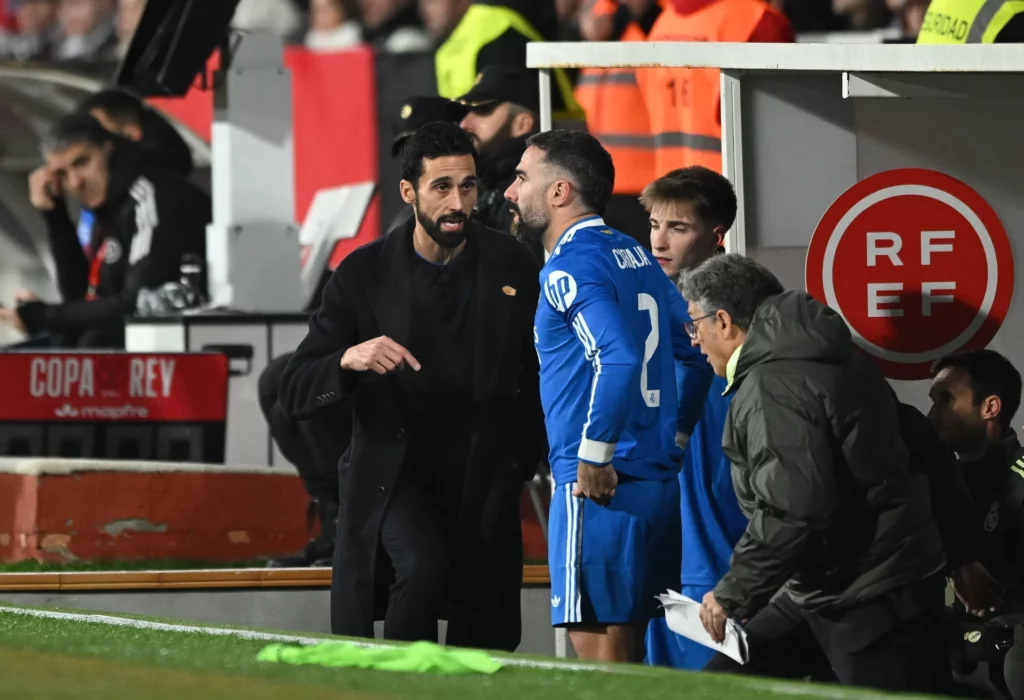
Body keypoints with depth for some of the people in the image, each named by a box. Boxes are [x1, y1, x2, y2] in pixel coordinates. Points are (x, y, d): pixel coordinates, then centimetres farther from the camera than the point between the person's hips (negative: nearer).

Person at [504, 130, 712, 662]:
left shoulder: (571, 264, -11)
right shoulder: (635, 257, 16)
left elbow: (619, 356, -25)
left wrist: (594, 459, -20)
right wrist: (677, 434, 22)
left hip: (600, 487, -9)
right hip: (658, 477, 9)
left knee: (600, 653, -7)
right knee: (629, 653, 13)